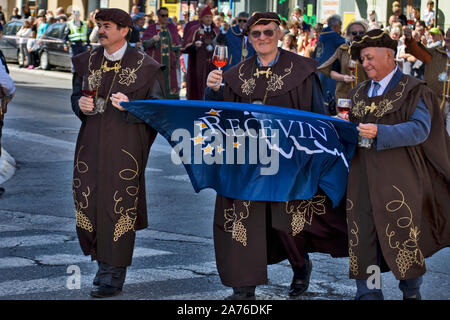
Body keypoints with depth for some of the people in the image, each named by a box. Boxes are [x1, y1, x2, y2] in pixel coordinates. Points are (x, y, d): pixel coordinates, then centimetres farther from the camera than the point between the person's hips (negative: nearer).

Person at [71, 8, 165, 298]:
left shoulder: (145, 66, -3)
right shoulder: (87, 61, 11)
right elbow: (76, 95, 20)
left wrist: (130, 106, -18)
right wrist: (81, 103, -3)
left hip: (125, 144, -5)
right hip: (91, 141, 5)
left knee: (119, 205, -5)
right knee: (87, 202, 4)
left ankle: (113, 276, 3)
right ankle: (104, 261, 25)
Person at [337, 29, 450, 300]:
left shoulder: (413, 91, -2)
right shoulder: (360, 93, 17)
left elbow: (420, 129, -13)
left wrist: (379, 132, -23)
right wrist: (347, 123, -2)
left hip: (398, 178, -5)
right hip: (364, 176, 5)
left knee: (403, 234, -1)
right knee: (364, 233, 1)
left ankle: (412, 292, 14)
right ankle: (368, 292, 8)